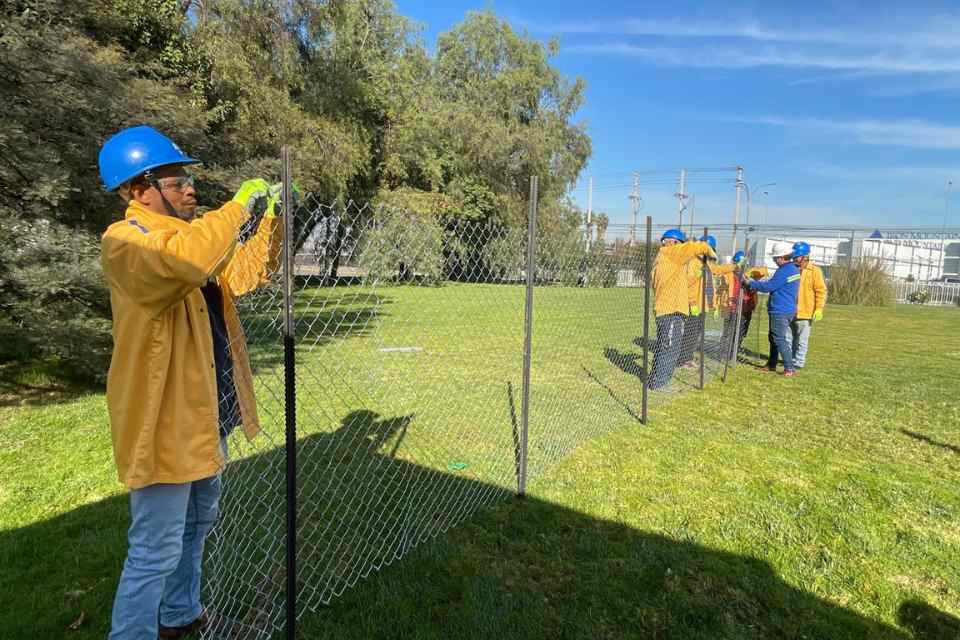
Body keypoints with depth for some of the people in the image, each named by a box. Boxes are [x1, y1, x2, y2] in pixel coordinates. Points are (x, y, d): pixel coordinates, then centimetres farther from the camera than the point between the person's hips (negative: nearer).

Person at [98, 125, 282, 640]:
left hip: (202, 413, 10)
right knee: (156, 550, 0)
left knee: (197, 523, 25)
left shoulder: (184, 235, 10)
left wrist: (270, 219, 0)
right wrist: (239, 206, -30)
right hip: (165, 422, -10)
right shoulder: (124, 242, -18)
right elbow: (183, 261, -40)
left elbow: (244, 274, 12)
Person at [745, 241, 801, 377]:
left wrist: (750, 283, -7)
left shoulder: (784, 271, -19)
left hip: (780, 311, -10)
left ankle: (790, 368, -5)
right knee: (774, 338, 18)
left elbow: (768, 286, -18)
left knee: (780, 340, -6)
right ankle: (771, 364, 26)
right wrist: (756, 282, 12)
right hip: (788, 309, 10)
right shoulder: (793, 269, 12)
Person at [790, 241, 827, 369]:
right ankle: (791, 359, 26)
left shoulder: (814, 271, -6)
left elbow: (821, 291, -8)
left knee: (802, 340, 2)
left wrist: (819, 309, -14)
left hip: (805, 312, -5)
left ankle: (799, 362, 9)